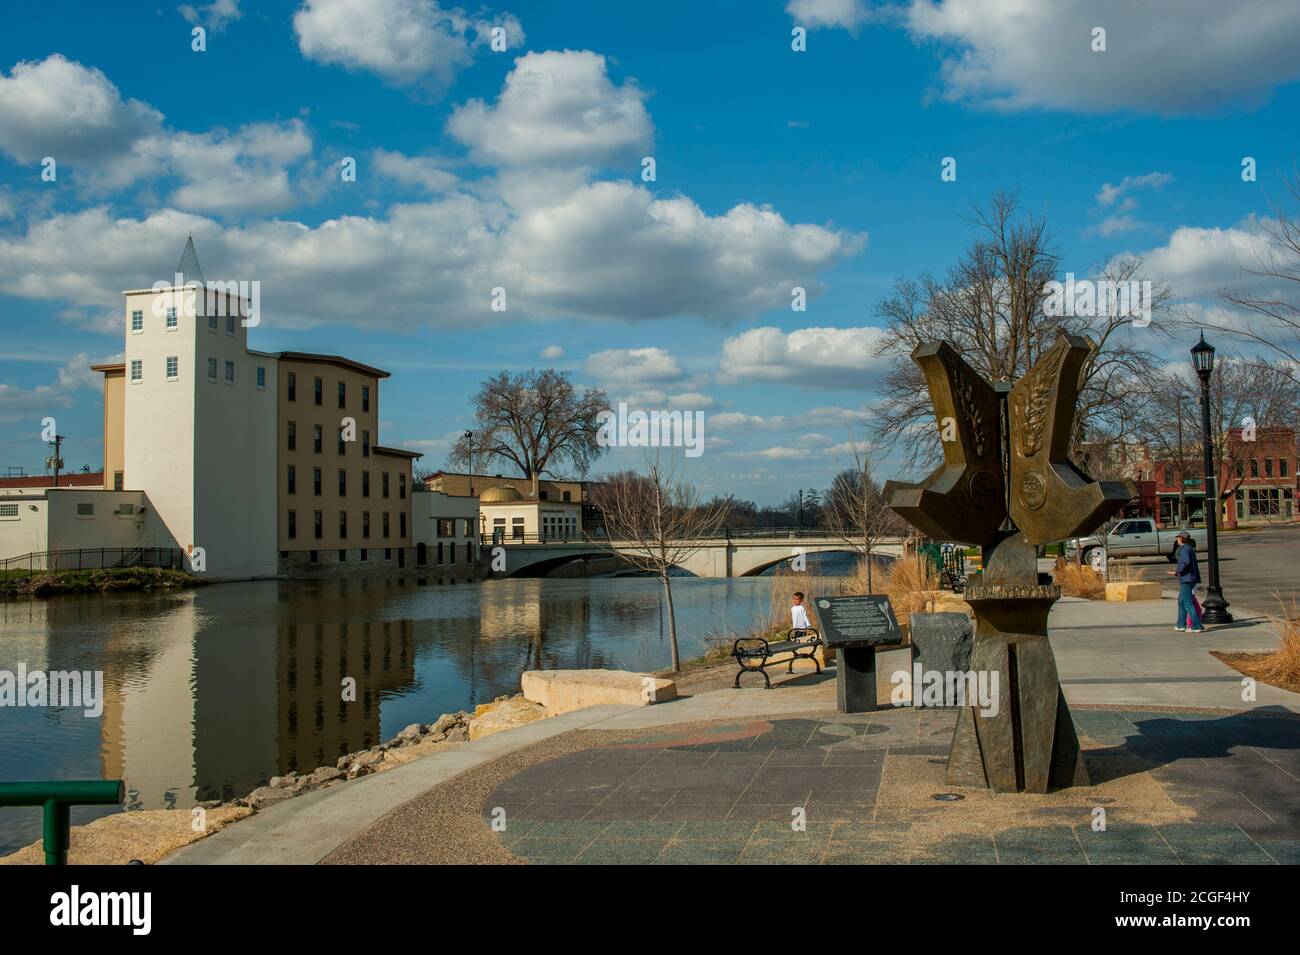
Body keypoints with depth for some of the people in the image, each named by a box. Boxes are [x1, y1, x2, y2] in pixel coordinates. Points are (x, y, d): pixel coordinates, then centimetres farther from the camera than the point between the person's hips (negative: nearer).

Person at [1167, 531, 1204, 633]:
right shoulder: (1190, 548, 17)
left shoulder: (1183, 549, -13)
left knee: (1189, 604, -9)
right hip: (1192, 579, 11)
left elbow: (1186, 562, -28)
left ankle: (1197, 626, -12)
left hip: (1186, 580, -11)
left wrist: (1176, 572, -22)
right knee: (1181, 601, 20)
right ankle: (1181, 624, 26)